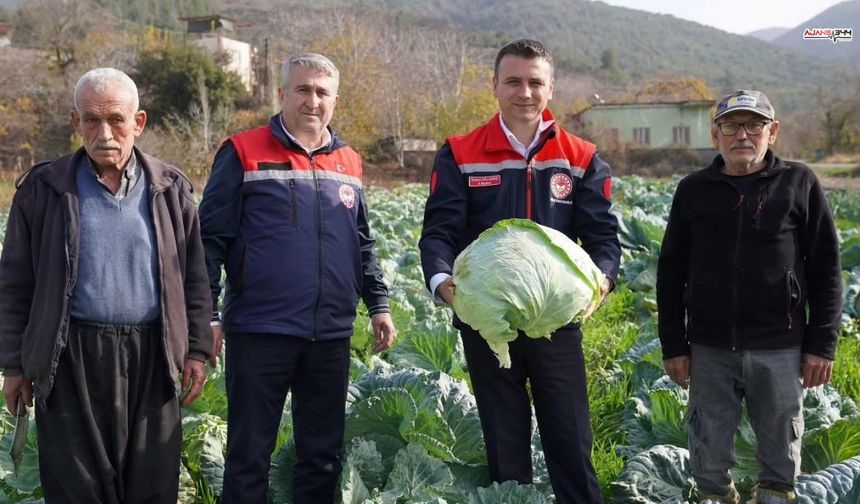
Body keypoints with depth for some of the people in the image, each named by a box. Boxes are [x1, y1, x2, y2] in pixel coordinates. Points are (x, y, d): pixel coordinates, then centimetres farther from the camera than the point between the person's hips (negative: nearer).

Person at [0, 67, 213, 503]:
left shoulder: (169, 189, 7)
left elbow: (194, 278, 10)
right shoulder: (43, 188, 2)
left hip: (152, 357, 2)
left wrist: (196, 350, 4)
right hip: (71, 359, -1)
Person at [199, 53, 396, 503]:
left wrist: (378, 304, 12)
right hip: (260, 332, -4)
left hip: (330, 336, 5)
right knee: (249, 454, 5)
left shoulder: (348, 163, 12)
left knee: (323, 453, 13)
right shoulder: (245, 153, -3)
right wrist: (204, 315, -8)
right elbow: (211, 238, -4)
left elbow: (362, 244, 19)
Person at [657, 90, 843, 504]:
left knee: (780, 457, 10)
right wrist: (673, 346, 4)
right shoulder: (693, 190, 5)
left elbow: (826, 270, 1)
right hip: (709, 350, 1)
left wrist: (822, 344, -3)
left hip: (779, 350, -1)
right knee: (709, 458, 8)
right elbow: (671, 275, 8)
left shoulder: (799, 184, 0)